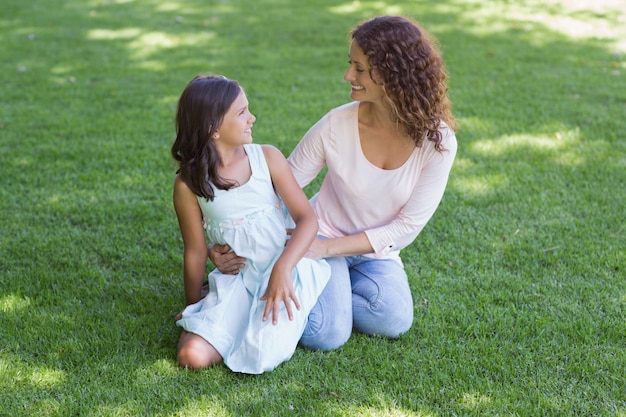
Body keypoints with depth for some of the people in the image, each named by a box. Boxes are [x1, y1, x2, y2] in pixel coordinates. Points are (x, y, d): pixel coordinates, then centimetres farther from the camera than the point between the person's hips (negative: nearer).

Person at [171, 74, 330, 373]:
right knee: (192, 355, -18)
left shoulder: (267, 157, -3)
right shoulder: (188, 184, -4)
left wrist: (282, 269, -25)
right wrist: (193, 308, 15)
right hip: (236, 280, 1)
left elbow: (307, 219, -9)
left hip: (288, 267, -1)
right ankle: (247, 319, 9)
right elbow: (196, 252, 6)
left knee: (262, 357, -23)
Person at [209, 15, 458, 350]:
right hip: (321, 235, -2)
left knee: (395, 322, -23)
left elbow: (406, 228, -17)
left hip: (377, 252, 3)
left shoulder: (438, 142, -19)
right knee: (326, 335, -23)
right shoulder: (336, 125, -21)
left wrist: (328, 248, -25)